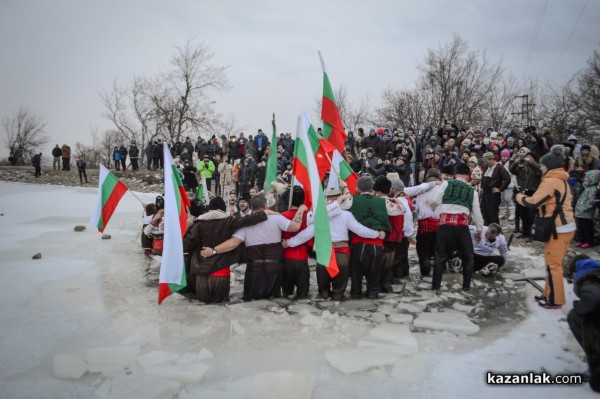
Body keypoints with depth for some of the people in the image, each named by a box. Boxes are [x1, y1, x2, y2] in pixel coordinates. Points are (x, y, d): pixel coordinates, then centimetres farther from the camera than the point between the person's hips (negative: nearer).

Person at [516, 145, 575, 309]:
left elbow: (533, 203, -19)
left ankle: (555, 300, 8)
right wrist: (529, 196, 7)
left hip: (558, 228, -10)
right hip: (565, 226, 10)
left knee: (552, 265, -1)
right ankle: (549, 294, 26)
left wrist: (520, 196, -1)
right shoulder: (560, 180, 14)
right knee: (553, 263, 17)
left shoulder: (550, 181, -16)